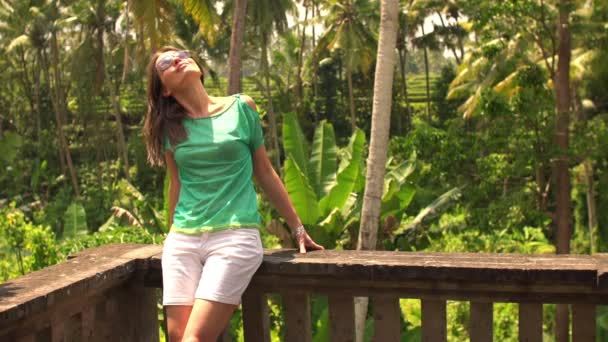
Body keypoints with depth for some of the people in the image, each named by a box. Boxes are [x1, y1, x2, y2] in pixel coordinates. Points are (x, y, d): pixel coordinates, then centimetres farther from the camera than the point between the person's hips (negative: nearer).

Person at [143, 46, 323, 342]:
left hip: (235, 236, -3)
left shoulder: (241, 108, 4)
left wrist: (297, 229, 14)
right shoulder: (170, 127, 8)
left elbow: (265, 174, 11)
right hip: (182, 239, 3)